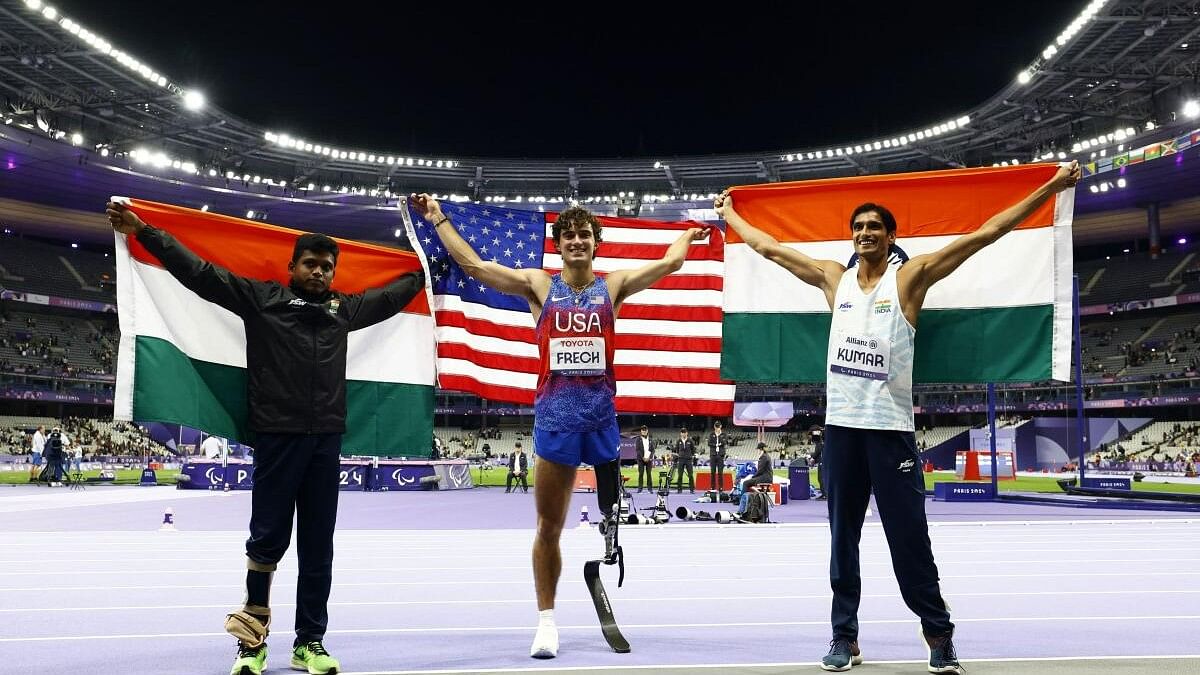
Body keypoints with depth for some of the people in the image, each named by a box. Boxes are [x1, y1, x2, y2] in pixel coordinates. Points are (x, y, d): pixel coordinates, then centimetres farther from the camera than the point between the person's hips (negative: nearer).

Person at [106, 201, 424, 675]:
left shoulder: (344, 308, 17)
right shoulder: (260, 298, 6)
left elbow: (391, 295, 33)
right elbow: (199, 272, 4)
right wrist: (144, 233, 1)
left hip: (326, 440, 4)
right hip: (277, 436, -4)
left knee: (318, 546, 7)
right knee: (268, 538, -1)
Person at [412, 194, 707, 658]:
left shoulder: (613, 285, 8)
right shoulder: (538, 286, 6)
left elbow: (668, 262, 9)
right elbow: (473, 264, 4)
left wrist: (689, 233, 24)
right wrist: (439, 220, 6)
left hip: (602, 416, 0)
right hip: (554, 418, 0)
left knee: (614, 512, 5)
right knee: (549, 527, 7)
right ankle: (546, 620, 19)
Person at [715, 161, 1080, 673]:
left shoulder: (910, 277, 1)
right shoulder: (834, 278, 11)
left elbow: (984, 234, -3)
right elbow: (768, 248, 19)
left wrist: (1052, 186, -5)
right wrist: (728, 213, 26)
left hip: (891, 428, -3)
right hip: (841, 425, 4)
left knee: (909, 539, 0)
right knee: (842, 539, 10)